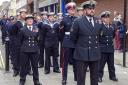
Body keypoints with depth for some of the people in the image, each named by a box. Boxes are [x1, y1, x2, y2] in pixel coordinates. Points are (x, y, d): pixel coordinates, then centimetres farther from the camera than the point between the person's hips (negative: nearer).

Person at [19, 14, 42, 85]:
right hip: (25, 50, -2)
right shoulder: (22, 30, 0)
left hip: (35, 50, 2)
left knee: (35, 66, 8)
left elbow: (38, 38, 12)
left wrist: (36, 46, 9)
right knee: (24, 66, 5)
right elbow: (21, 40, 8)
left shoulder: (36, 29, 7)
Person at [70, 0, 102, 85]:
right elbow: (73, 37, 1)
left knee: (95, 76, 13)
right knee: (81, 77, 4)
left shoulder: (99, 22, 5)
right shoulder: (78, 22, -8)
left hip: (95, 53, 4)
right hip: (82, 53, -4)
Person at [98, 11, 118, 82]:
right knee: (101, 63, 5)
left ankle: (112, 76, 24)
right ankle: (99, 76, 17)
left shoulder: (111, 27, 9)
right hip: (102, 48, -5)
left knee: (111, 63, 13)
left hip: (110, 48, 5)